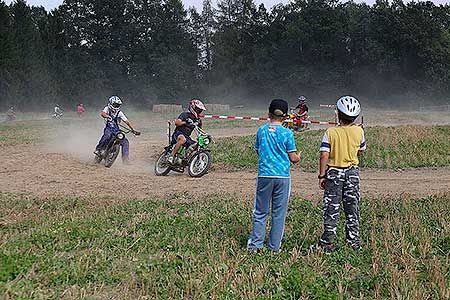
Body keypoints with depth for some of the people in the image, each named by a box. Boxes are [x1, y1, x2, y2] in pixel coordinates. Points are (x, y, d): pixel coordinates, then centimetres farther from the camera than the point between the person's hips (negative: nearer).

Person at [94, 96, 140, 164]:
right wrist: (108, 116, -45)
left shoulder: (120, 113, 3)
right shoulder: (107, 108, -1)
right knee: (107, 135, -38)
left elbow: (127, 121, 0)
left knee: (125, 142, -14)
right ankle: (98, 149, -26)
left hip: (116, 130, 3)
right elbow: (102, 113, -23)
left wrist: (133, 130, -11)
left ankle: (125, 159, -10)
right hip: (108, 128, -3)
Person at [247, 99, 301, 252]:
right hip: (283, 176, -2)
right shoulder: (287, 133, -5)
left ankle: (255, 243, 7)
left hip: (264, 175, 2)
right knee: (279, 213, 7)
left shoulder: (261, 130, 3)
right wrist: (298, 157, 19)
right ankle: (274, 246, 11)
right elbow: (293, 158, -3)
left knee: (260, 212, 10)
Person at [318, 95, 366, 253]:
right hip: (353, 172, 2)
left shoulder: (331, 132, -12)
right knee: (352, 207, 12)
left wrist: (321, 176, -10)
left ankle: (327, 242, 6)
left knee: (332, 208, 4)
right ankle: (354, 241, 17)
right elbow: (360, 151, 11)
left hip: (334, 172, -2)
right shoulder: (359, 131, -4)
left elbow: (324, 155, -15)